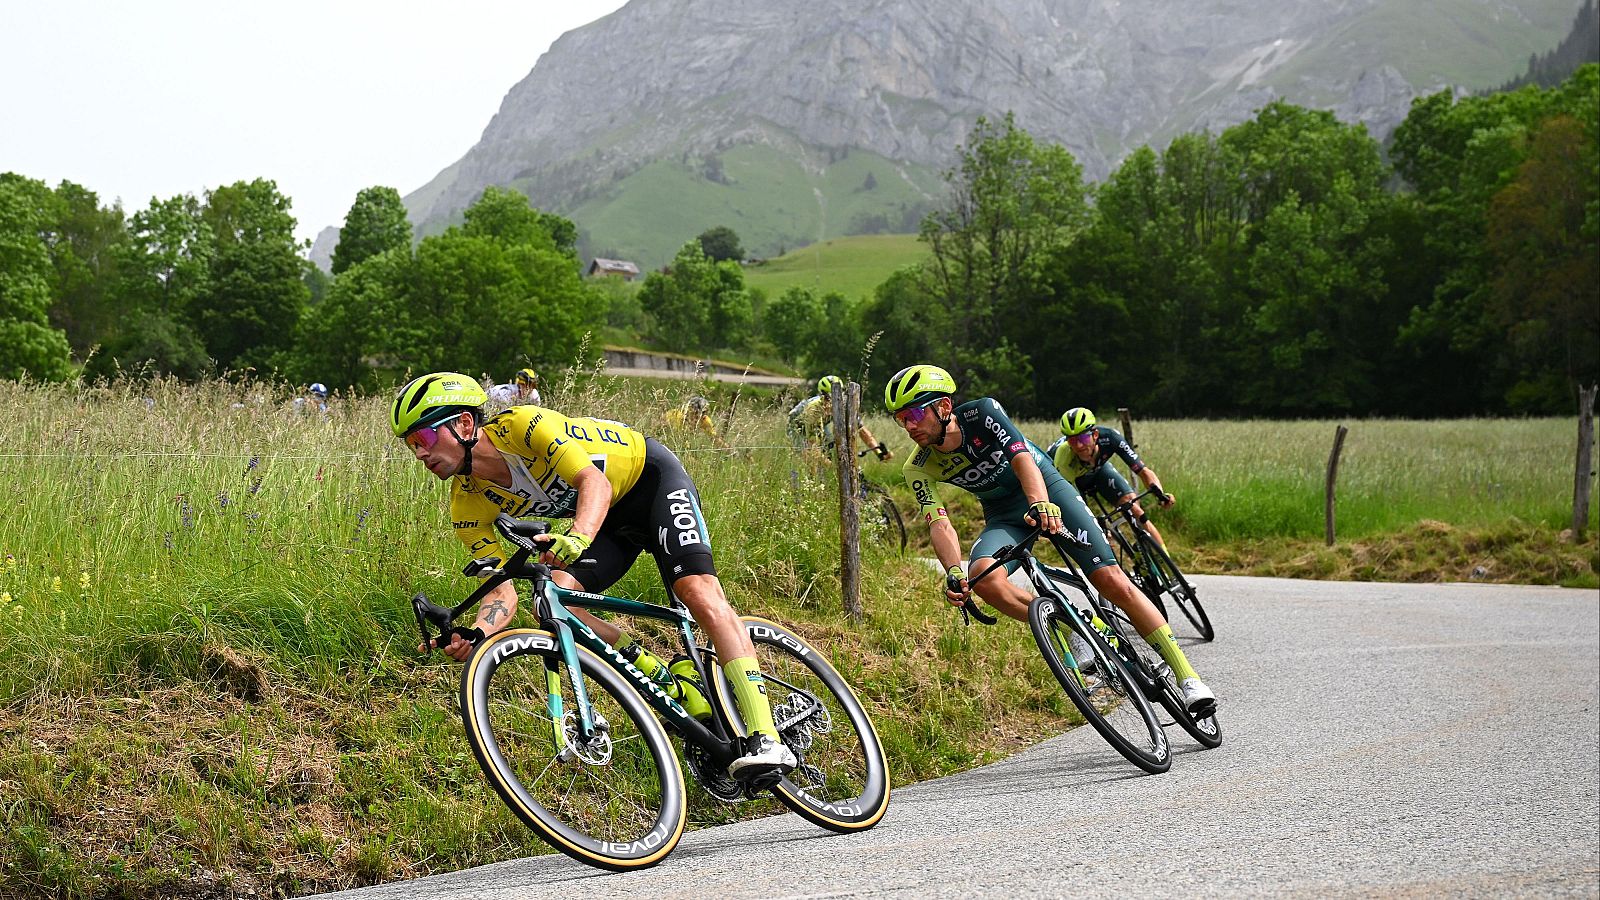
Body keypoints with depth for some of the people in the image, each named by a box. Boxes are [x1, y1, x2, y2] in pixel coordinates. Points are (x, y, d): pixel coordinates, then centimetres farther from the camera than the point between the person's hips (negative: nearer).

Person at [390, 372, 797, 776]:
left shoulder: (522, 425, -30)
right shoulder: (467, 507, -12)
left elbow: (594, 480, -40)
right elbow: (502, 589, -15)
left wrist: (578, 536, -60)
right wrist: (471, 635, -36)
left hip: (651, 477, -6)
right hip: (610, 519, 6)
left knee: (698, 589, -26)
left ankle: (766, 739, -31)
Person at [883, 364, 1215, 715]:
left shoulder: (981, 412, -23)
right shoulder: (919, 469, -14)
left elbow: (1022, 459, -35)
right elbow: (939, 524, -22)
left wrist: (1040, 503, -55)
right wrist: (953, 571, -42)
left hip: (1046, 491, -3)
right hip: (1003, 517, 3)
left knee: (1110, 580, -15)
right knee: (983, 576, -31)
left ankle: (1187, 676, -9)